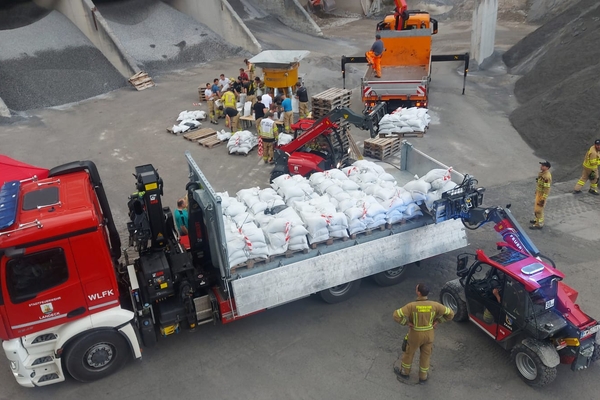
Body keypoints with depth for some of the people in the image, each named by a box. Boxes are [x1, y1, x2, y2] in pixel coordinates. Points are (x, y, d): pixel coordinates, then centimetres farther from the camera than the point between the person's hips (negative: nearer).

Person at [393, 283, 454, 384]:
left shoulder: (412, 306, -28)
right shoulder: (435, 305, -19)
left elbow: (396, 315, -30)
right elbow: (450, 314, -10)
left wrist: (406, 322, -14)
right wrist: (438, 321, -1)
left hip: (415, 335, -2)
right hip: (429, 334, 2)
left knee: (409, 353, 23)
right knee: (425, 356, 24)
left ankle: (405, 372, 44)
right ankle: (423, 377, 41)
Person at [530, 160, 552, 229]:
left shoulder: (547, 176, -29)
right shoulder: (542, 173, 2)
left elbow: (547, 189, -26)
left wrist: (543, 199, -23)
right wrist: (536, 191, 24)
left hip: (542, 194, -10)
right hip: (538, 193, 10)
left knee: (538, 209, -1)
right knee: (536, 207, 23)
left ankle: (539, 224, 11)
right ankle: (537, 219, 41)